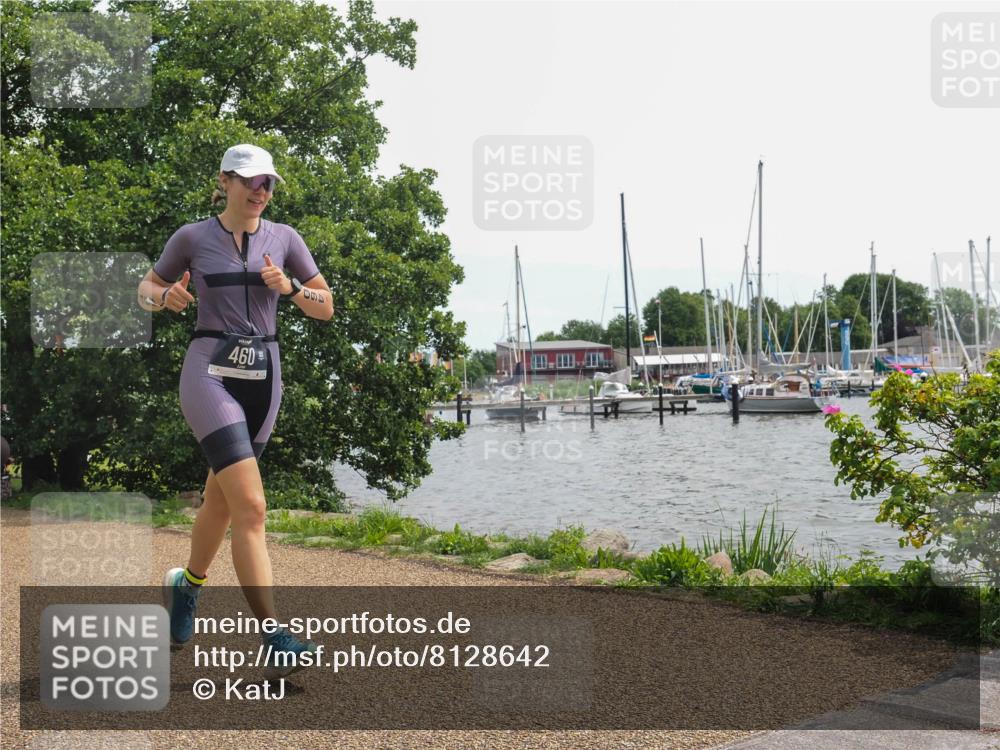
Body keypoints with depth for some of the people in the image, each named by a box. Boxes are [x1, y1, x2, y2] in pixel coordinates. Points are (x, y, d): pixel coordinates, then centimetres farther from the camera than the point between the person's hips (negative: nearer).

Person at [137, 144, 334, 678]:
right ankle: (276, 643, -19)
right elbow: (146, 289, 14)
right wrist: (166, 297, -9)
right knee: (251, 506, -17)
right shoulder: (192, 238, 2)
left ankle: (186, 586, 45)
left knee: (221, 499, 16)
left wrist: (291, 288, -9)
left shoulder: (284, 238, 8)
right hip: (210, 372, -4)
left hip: (263, 377, 4)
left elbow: (326, 309, 11)